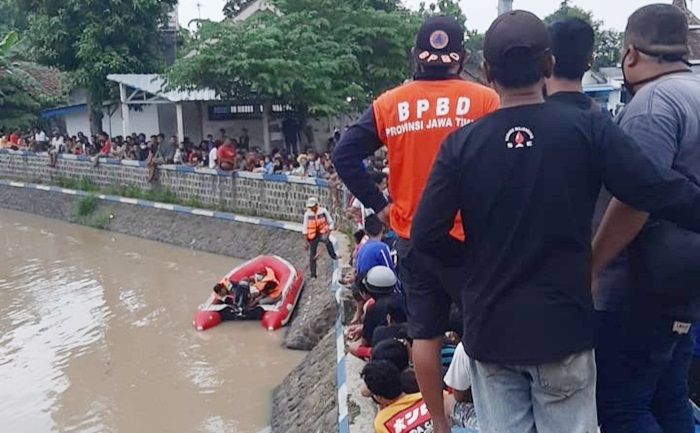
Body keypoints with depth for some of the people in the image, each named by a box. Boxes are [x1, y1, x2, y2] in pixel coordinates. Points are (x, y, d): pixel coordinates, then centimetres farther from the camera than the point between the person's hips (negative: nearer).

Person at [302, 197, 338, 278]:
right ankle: (313, 274, 12)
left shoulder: (323, 211, -8)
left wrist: (328, 233, -12)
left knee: (327, 241, -33)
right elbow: (304, 228, 1)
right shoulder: (307, 214, -5)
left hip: (322, 233, -1)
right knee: (312, 256, 2)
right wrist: (305, 241, -2)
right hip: (313, 236, 1)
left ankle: (333, 256, -14)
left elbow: (330, 223, 0)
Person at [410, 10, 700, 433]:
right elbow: (664, 192, -13)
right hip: (562, 328, -1)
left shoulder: (460, 145, -7)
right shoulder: (587, 129, -10)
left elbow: (426, 236, -8)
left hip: (489, 330, 1)